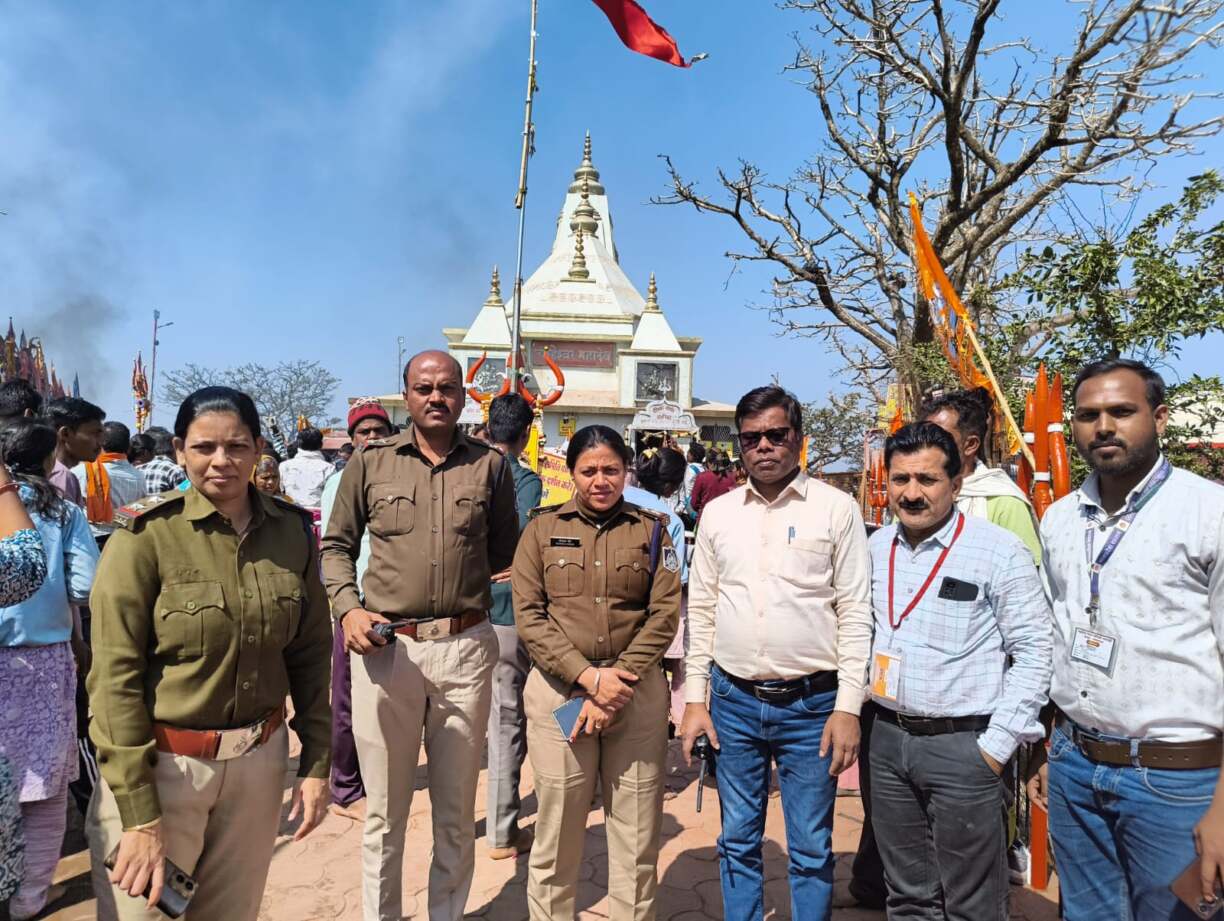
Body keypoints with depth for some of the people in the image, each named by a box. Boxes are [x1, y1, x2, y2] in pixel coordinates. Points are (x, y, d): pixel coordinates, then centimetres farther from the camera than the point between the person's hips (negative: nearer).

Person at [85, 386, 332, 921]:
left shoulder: (292, 531, -2)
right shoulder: (147, 535, -13)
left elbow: (310, 654, 5)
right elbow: (114, 676, -13)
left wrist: (316, 763, 2)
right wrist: (139, 814, -14)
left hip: (260, 761, 4)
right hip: (160, 765, -3)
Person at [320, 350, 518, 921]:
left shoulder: (490, 465, 3)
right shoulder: (370, 462, 3)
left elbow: (506, 552, 11)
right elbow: (337, 546, 9)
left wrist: (463, 581, -2)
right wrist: (348, 608, -4)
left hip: (465, 648, 1)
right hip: (384, 646, 0)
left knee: (456, 810, 15)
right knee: (384, 811, 13)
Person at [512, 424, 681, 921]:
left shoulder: (650, 529, 6)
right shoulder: (543, 528, 4)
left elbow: (664, 615, -1)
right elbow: (528, 615, -2)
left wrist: (616, 683, -10)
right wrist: (588, 676, -12)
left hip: (637, 691, 1)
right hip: (558, 689, 0)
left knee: (638, 834, 8)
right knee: (557, 833, 9)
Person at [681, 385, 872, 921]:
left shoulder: (836, 508, -4)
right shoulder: (718, 513, 5)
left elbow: (856, 613, -5)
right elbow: (701, 611, 8)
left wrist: (847, 707, -9)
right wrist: (695, 698, 5)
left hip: (811, 703, -2)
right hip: (733, 701, 3)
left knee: (811, 850, 11)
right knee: (738, 843, 16)